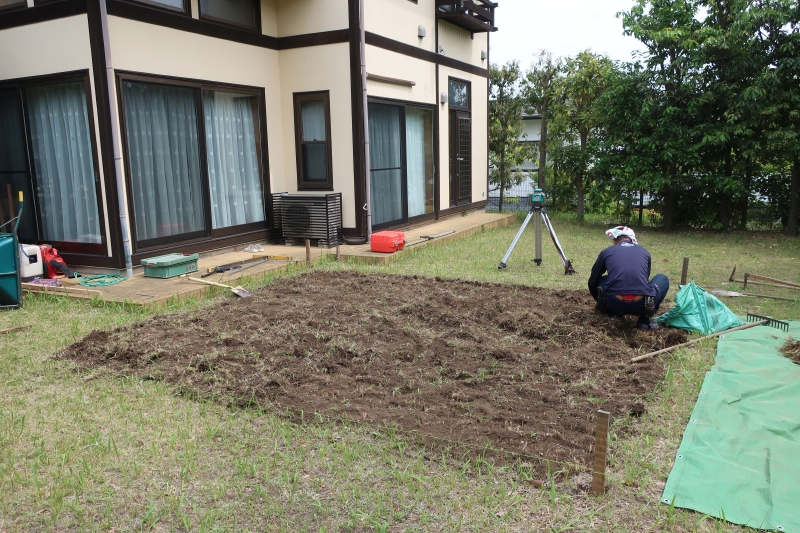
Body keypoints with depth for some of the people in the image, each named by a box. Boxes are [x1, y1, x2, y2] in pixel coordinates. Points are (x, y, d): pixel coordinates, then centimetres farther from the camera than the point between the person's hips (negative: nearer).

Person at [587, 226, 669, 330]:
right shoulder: (644, 251, 25)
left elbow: (592, 282, 30)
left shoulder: (607, 252, 20)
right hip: (641, 305, -1)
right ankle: (644, 320, 15)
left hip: (615, 304, 1)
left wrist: (599, 300, 53)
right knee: (662, 279, 30)